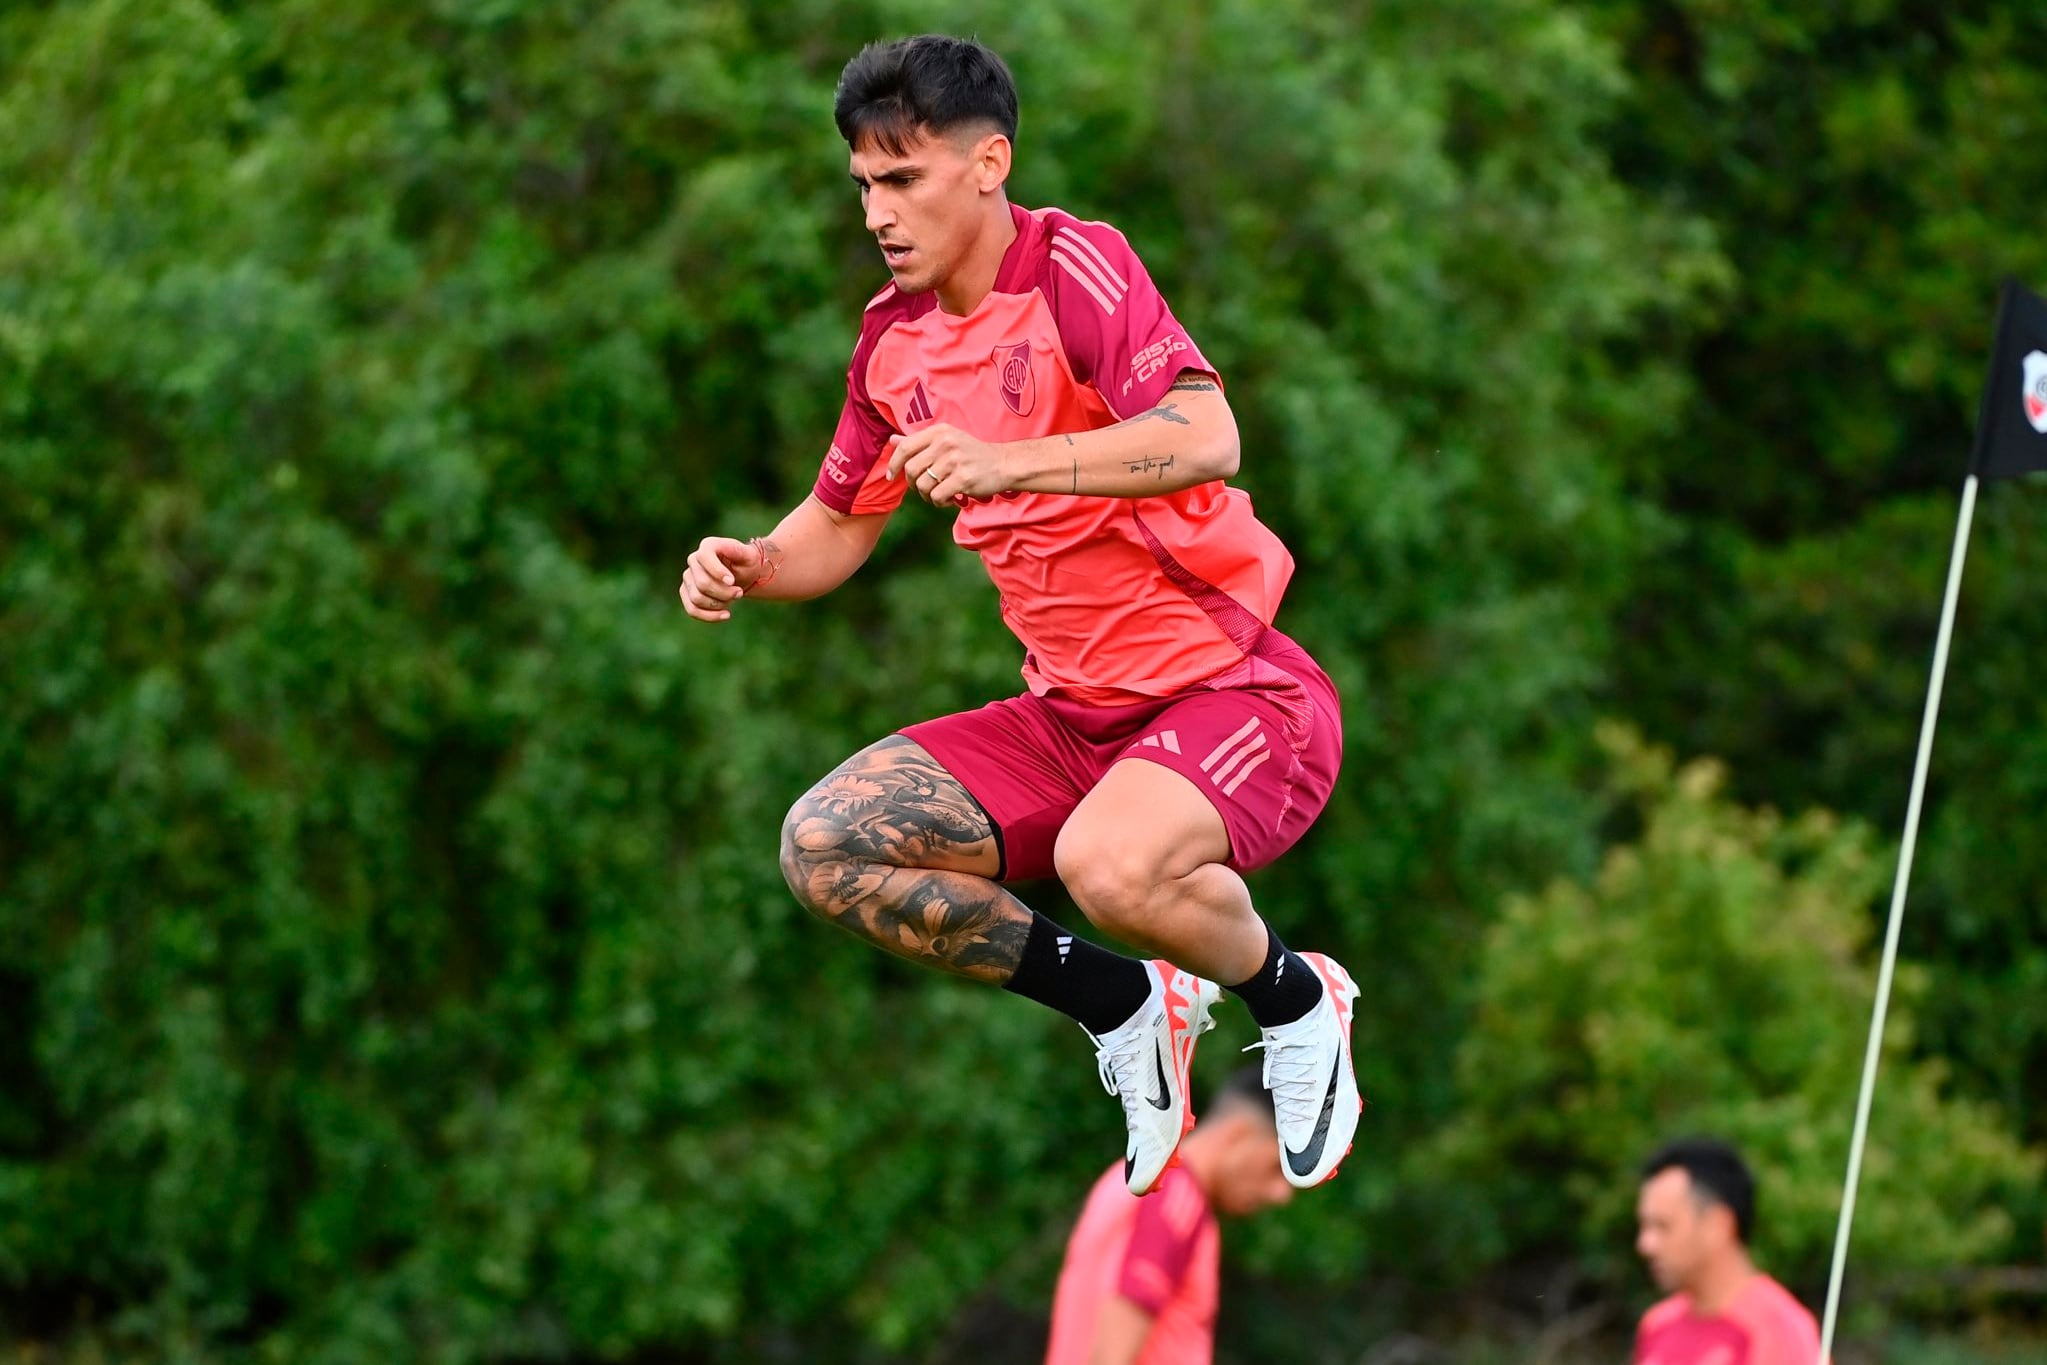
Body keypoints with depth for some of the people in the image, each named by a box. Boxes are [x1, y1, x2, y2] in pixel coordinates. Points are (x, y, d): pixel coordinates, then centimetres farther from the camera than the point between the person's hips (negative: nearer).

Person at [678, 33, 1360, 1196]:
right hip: (1075, 712, 8)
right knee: (826, 845, -8)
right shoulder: (894, 338, 7)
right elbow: (840, 528, 21)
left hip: (1233, 691, -8)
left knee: (1109, 864, -37)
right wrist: (750, 567, -2)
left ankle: (1294, 996, -3)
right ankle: (1124, 1003, 7)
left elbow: (1208, 438, -32)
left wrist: (1012, 466, -43)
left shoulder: (1075, 268, -16)